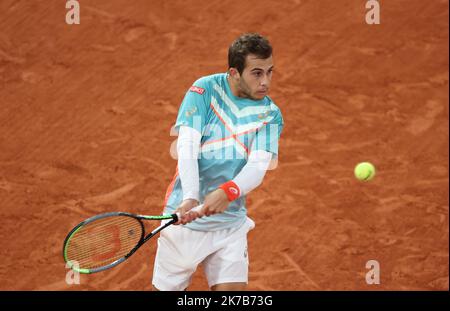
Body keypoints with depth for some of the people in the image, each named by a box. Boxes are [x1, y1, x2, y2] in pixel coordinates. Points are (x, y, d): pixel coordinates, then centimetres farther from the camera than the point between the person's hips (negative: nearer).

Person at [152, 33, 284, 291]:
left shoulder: (271, 115, 0)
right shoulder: (205, 90, -6)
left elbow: (258, 166, -12)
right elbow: (187, 146, -15)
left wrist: (228, 192, -35)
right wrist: (190, 198, -32)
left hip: (231, 224, 2)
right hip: (185, 219, -1)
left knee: (232, 289, -11)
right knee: (166, 288, 4)